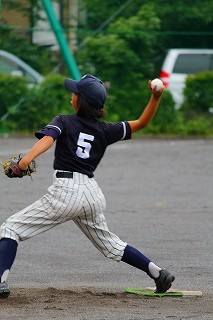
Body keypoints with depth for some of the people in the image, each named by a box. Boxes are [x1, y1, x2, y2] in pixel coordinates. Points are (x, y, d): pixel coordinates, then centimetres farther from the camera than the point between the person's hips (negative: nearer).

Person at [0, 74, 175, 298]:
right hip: (93, 194, 6)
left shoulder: (64, 122, 0)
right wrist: (156, 97, 0)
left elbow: (47, 139, -20)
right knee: (108, 244, 26)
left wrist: (26, 160, -36)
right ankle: (158, 273, 20)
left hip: (66, 190, -5)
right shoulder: (105, 130, 11)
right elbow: (141, 123, 15)